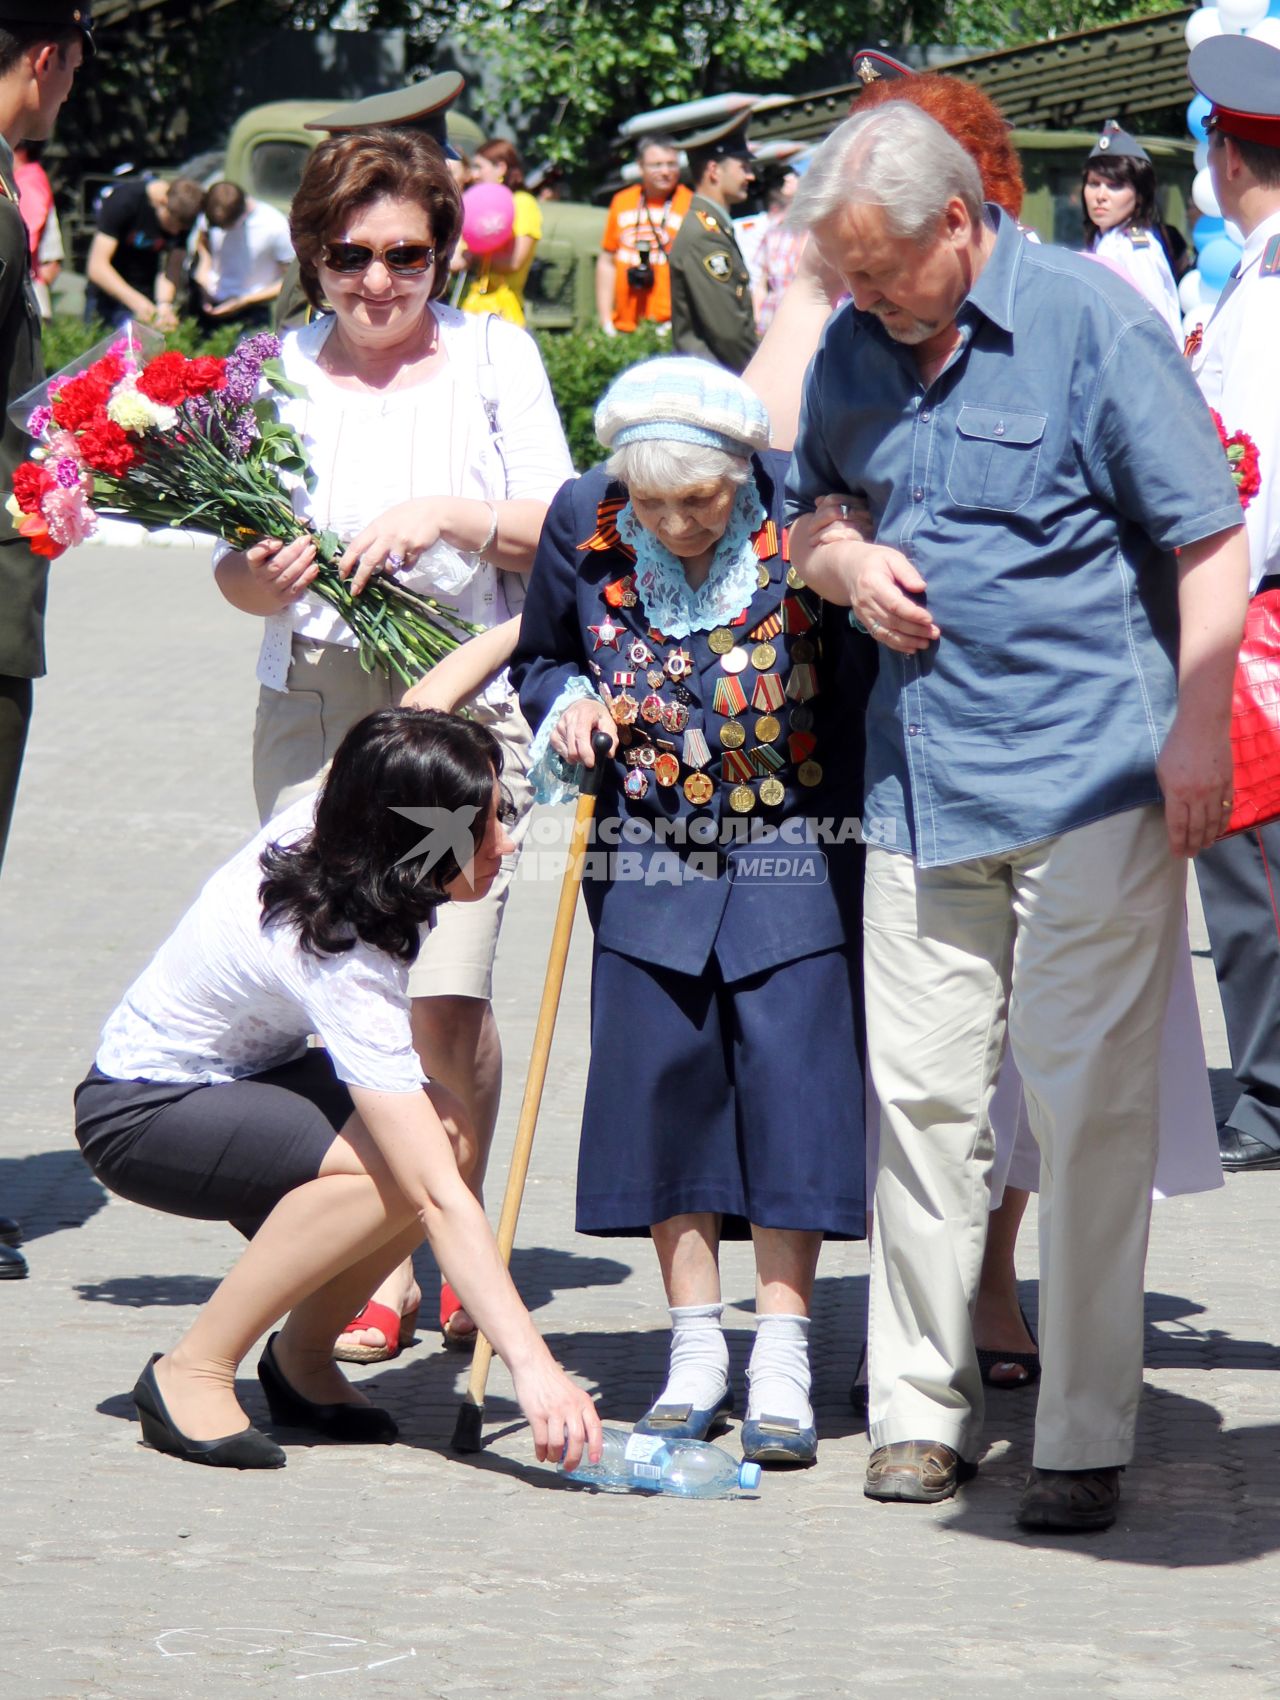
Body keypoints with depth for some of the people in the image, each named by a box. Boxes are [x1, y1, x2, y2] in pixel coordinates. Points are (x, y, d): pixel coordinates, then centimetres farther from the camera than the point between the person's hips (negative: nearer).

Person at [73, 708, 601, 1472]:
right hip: (138, 1117, -9)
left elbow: (410, 720, 12)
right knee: (394, 1166, -32)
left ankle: (303, 1354, 4)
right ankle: (193, 1373, -17)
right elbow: (438, 1199, -40)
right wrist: (532, 1365, -43)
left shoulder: (326, 818, -14)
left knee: (440, 1128, -15)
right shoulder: (343, 970, -35)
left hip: (240, 1071, 9)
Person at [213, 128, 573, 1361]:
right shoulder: (279, 372, 8)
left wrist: (449, 517, -13)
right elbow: (231, 572, 10)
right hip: (314, 706, 2)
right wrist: (259, 578, -13)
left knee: (443, 997, -11)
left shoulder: (493, 358, 6)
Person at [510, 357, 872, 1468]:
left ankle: (782, 1363, 3)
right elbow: (539, 659, 14)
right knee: (663, 1079, 3)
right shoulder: (583, 523, -4)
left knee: (789, 1077, -5)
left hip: (794, 855, -3)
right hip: (653, 860, 3)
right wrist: (567, 703, -6)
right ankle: (696, 1350, 15)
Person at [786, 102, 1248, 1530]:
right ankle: (923, 1406, 15)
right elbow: (804, 514, 27)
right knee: (920, 1095, 5)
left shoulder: (1091, 323, -5)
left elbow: (1208, 541, -6)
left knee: (1087, 1104, -4)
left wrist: (1195, 736, -12)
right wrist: (845, 563, 3)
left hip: (1092, 782, -5)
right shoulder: (852, 353, 11)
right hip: (919, 784, 5)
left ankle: (1086, 1438, 1)